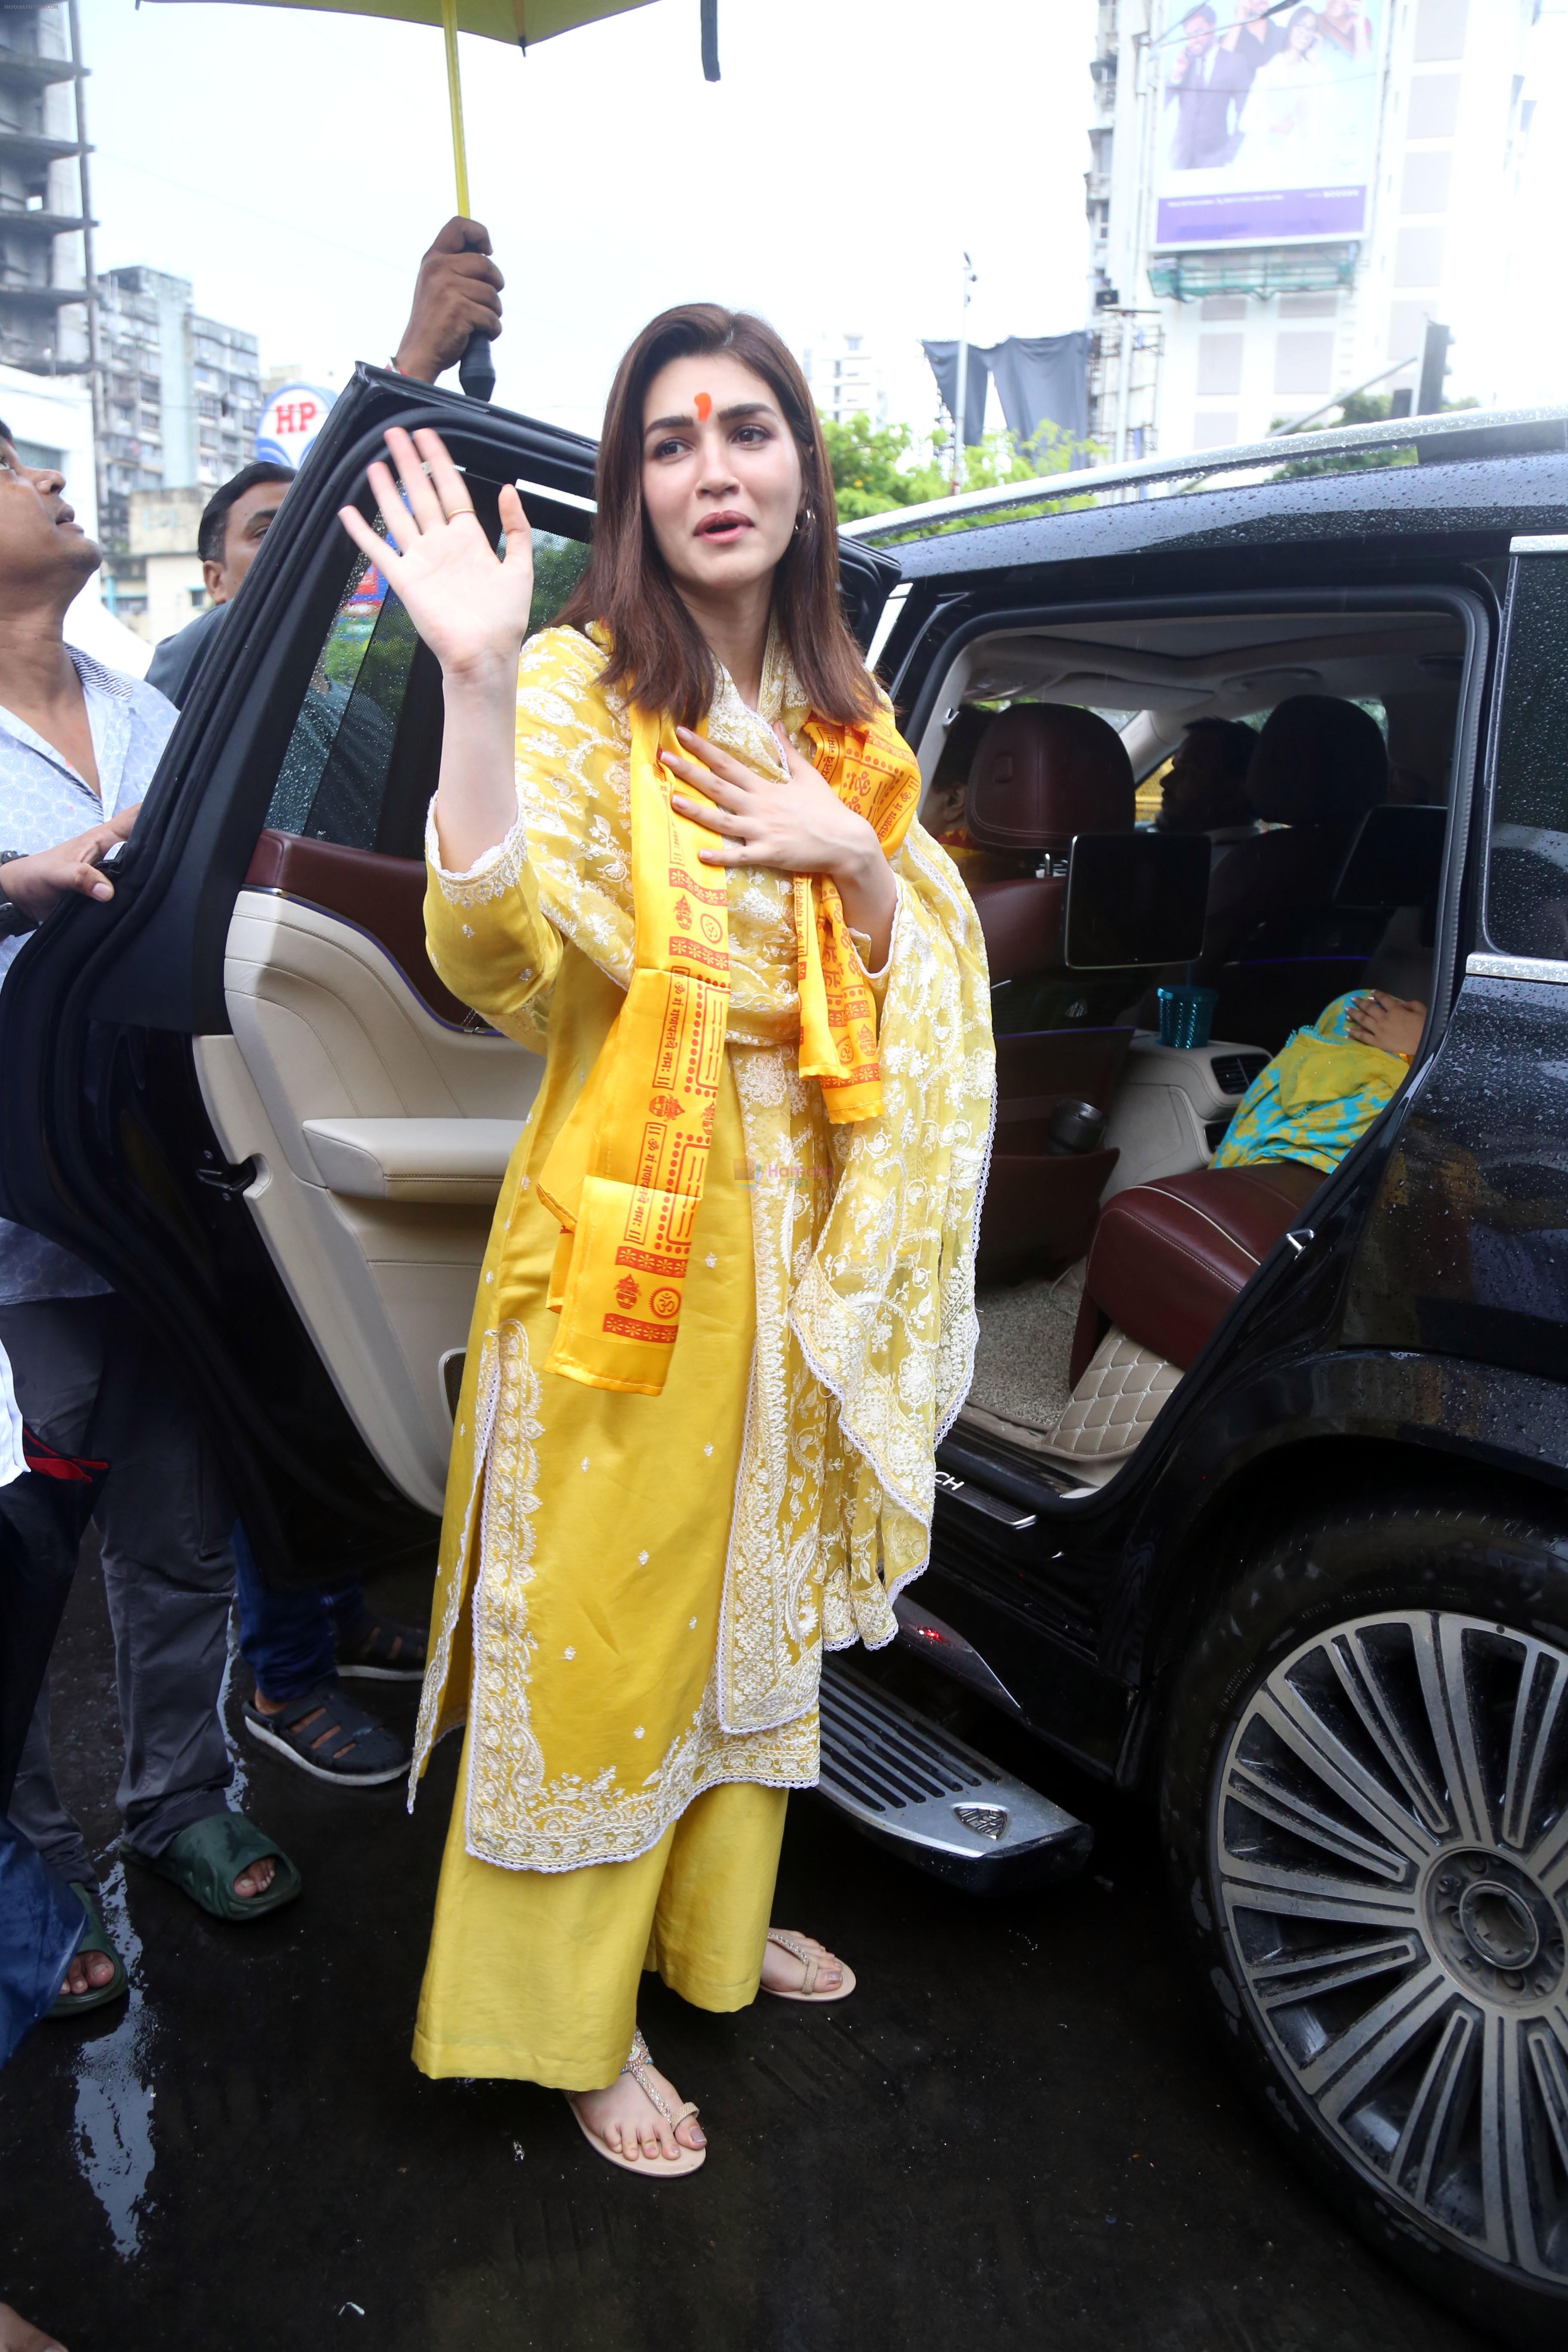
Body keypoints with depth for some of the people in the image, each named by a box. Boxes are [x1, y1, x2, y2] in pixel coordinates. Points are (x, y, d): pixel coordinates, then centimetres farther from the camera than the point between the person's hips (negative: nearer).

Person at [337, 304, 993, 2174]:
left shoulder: (840, 716, 10)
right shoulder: (580, 689, -10)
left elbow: (930, 966, 9)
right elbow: (494, 962, -26)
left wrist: (847, 850, -9)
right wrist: (475, 683, -34)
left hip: (799, 1232, 7)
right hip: (623, 1238, -7)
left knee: (754, 1591, 20)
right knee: (602, 1619, 4)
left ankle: (712, 1922, 43)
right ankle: (574, 2026, 25)